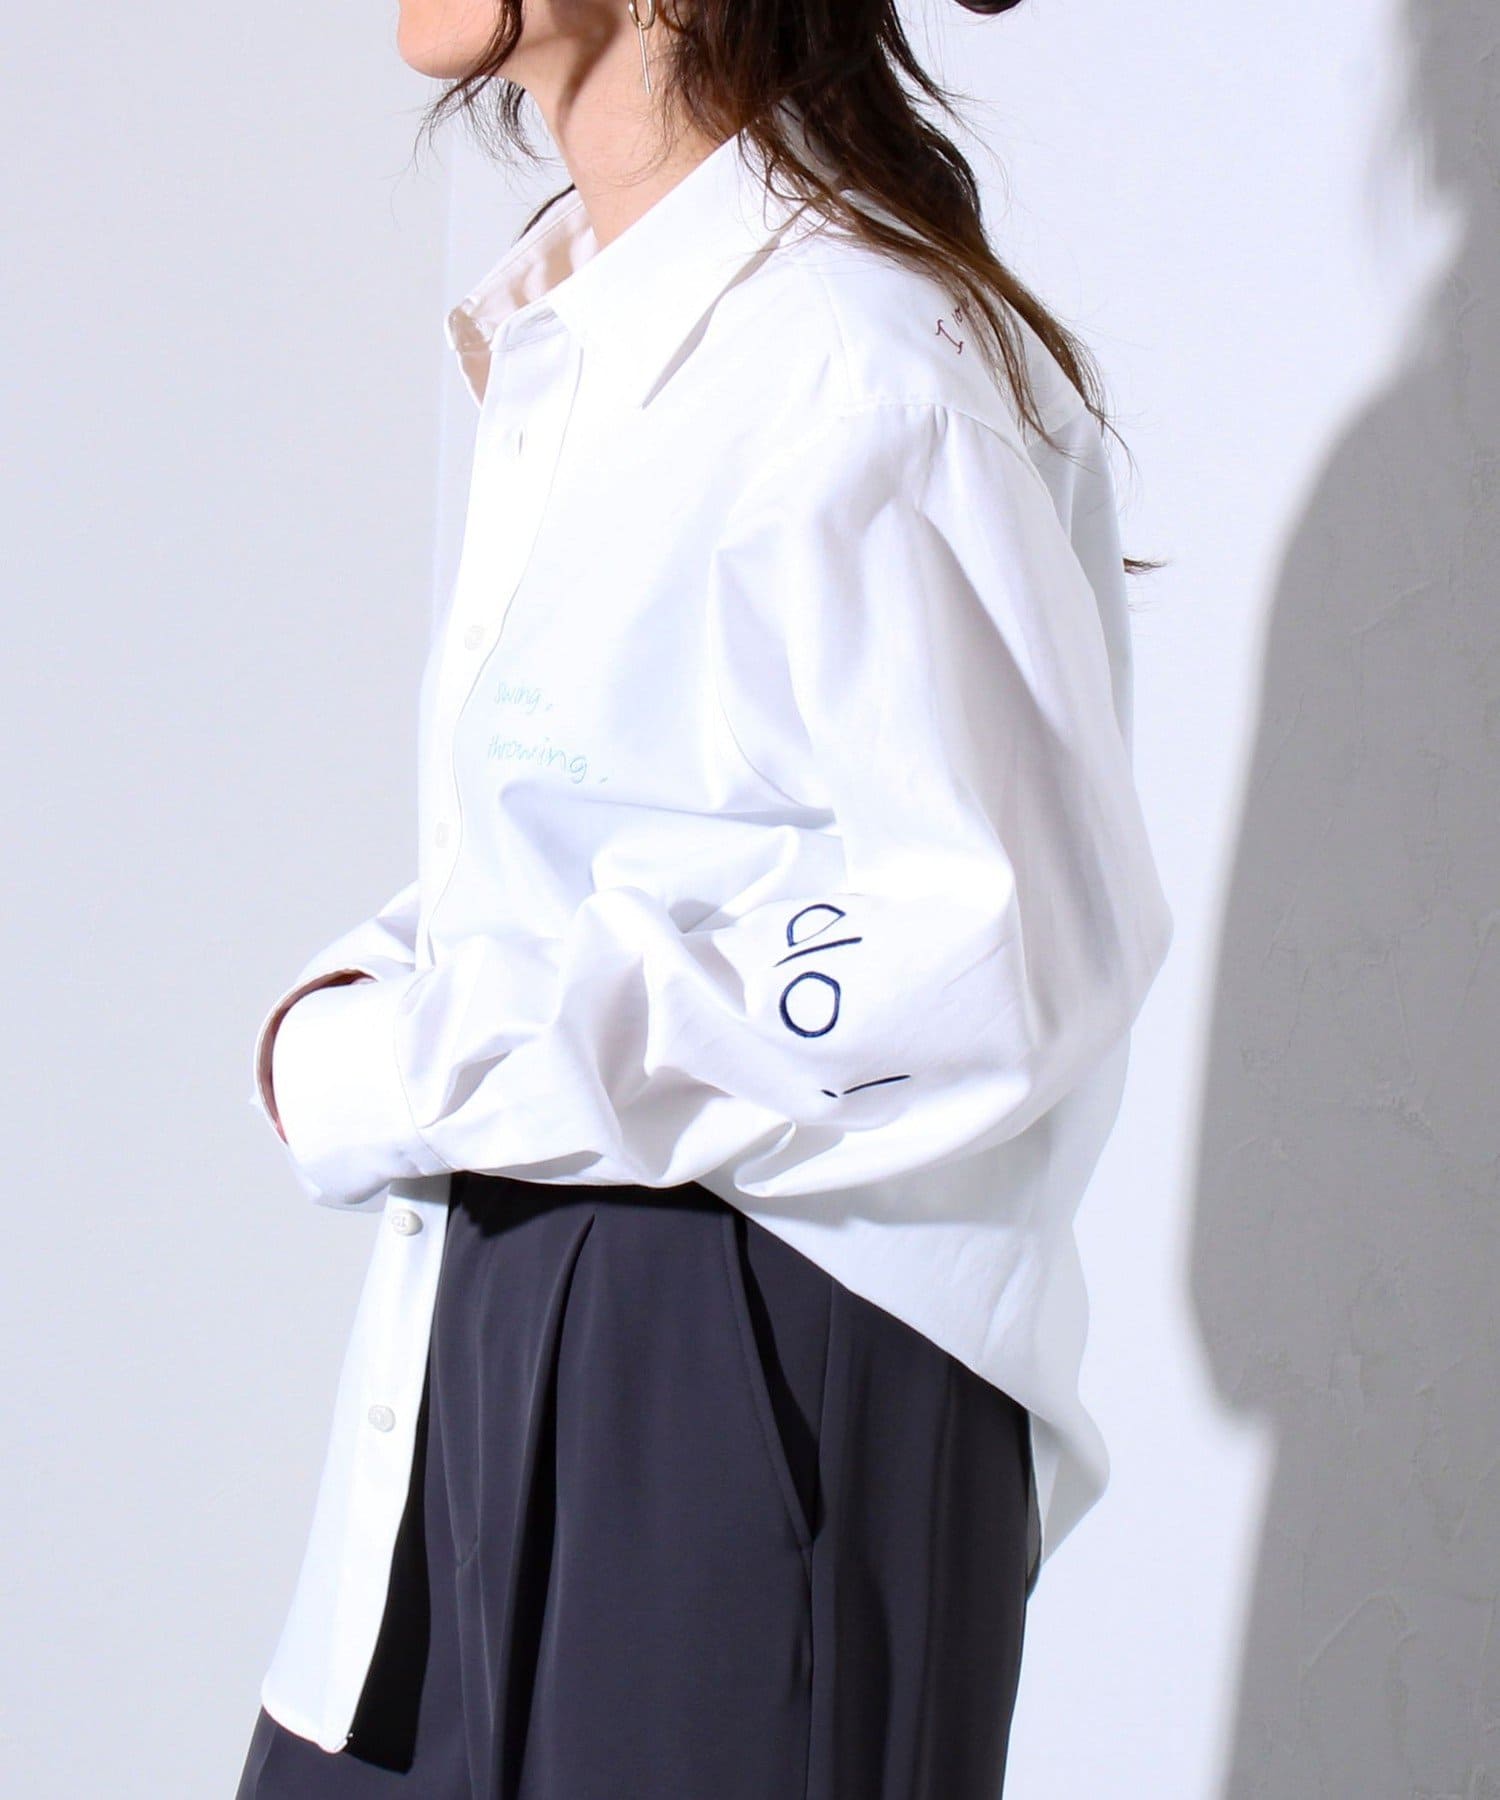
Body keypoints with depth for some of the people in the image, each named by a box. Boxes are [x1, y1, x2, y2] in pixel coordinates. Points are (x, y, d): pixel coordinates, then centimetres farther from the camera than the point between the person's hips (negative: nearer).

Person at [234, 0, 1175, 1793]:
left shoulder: (850, 361, -18)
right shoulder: (564, 333, 11)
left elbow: (998, 955, -24)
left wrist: (412, 1073, -19)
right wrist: (377, 987, 1)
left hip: (751, 1378, -8)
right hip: (499, 1358, 9)